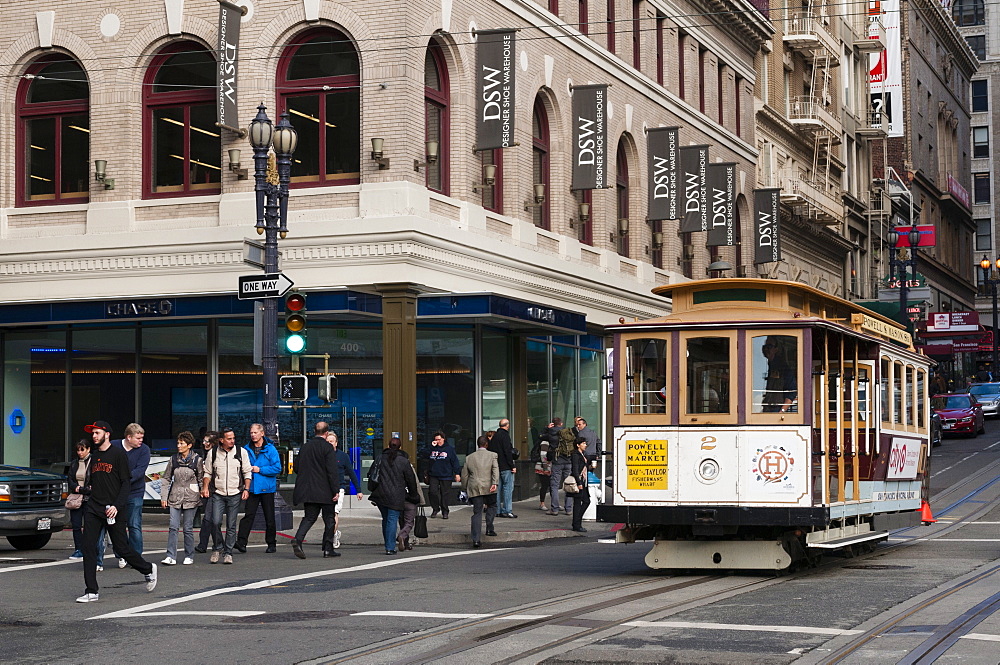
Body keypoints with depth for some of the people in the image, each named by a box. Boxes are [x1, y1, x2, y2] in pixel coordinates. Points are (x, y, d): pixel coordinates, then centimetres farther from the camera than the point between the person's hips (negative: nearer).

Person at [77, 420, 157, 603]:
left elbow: (126, 483, -9)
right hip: (93, 508, 6)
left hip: (112, 509, -6)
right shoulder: (94, 455, 14)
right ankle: (92, 592, -2)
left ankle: (148, 569, 28)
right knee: (88, 548, -5)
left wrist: (117, 506, -17)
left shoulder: (118, 454, -5)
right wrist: (85, 489, 9)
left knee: (121, 547, 1)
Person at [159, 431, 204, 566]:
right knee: (173, 527, -7)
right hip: (175, 497, 2)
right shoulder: (173, 459, 6)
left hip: (191, 498, -2)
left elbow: (201, 479, 6)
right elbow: (166, 478, 11)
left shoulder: (197, 460, 0)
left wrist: (203, 493, 2)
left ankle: (189, 556, 14)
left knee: (188, 528, 3)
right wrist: (163, 496, 6)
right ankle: (171, 557, -7)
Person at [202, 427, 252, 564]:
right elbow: (208, 472, 11)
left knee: (231, 525, 1)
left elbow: (247, 472, 8)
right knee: (216, 522, -11)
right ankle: (217, 548, 9)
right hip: (218, 493, 0)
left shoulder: (241, 452, 2)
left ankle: (228, 553, 10)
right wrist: (205, 487, -3)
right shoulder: (213, 453, 2)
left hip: (235, 494, 0)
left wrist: (246, 489, -2)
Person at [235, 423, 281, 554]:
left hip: (267, 488, -2)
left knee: (269, 517, 6)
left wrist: (260, 469, -14)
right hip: (252, 488, 2)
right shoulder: (247, 449, 8)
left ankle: (271, 544, 15)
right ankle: (241, 542, -14)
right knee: (248, 515, -8)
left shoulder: (270, 449, -3)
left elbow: (277, 468, -9)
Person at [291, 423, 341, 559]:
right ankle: (328, 548, 7)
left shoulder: (305, 447, 7)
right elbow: (332, 471, -15)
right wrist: (336, 491, -13)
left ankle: (298, 539, -15)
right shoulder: (327, 448, -11)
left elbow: (297, 467, 12)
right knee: (329, 519, 7)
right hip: (325, 491, -5)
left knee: (309, 517, 9)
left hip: (307, 490, 5)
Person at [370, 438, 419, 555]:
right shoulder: (404, 462, -3)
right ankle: (390, 548, -9)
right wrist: (413, 496, 14)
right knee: (392, 520, -4)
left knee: (386, 519, 16)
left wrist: (373, 492, 19)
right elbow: (411, 480, 2)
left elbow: (371, 476, 10)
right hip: (396, 497, -4)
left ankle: (388, 545, 21)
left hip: (380, 496, 4)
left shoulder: (379, 460, 7)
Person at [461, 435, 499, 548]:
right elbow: (495, 470, -9)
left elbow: (464, 475, 15)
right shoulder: (492, 455, 6)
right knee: (492, 506, 22)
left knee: (477, 513, 1)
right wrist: (495, 483, -18)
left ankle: (476, 539, -6)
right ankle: (489, 529, 12)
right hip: (488, 487, -2)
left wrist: (465, 490, 24)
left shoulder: (469, 458, 13)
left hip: (474, 489, 2)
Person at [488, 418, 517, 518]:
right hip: (505, 467, -8)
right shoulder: (505, 435, -12)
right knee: (508, 487, -6)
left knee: (498, 488, 11)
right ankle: (507, 511, -10)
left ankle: (497, 510, 12)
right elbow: (508, 452, -17)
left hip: (496, 467, 8)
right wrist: (512, 466, -14)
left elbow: (491, 450, 16)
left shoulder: (494, 436, 14)